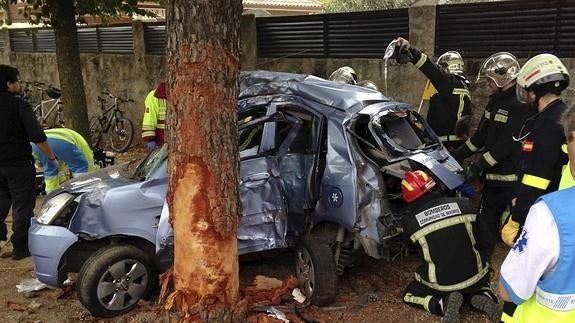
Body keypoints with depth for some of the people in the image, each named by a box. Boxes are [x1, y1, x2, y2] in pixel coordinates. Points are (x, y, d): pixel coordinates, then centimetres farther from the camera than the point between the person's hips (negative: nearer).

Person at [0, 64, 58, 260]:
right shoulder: (20, 106, -14)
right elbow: (38, 137, -20)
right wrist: (51, 157, -11)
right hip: (19, 164, -6)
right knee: (23, 206, 3)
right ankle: (21, 248, 9)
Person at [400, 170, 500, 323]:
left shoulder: (410, 222, -11)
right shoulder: (463, 204, -7)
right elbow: (483, 241, 2)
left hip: (441, 284, -2)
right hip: (475, 276, 3)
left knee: (408, 296, 22)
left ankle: (444, 303, -4)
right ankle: (482, 297, 3)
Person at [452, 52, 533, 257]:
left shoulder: (521, 104, -16)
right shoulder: (496, 101, 13)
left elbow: (508, 144, -21)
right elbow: (482, 135, 19)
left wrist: (479, 165, -20)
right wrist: (459, 154, 16)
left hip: (514, 178, -9)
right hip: (493, 176, 9)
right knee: (486, 224, 15)